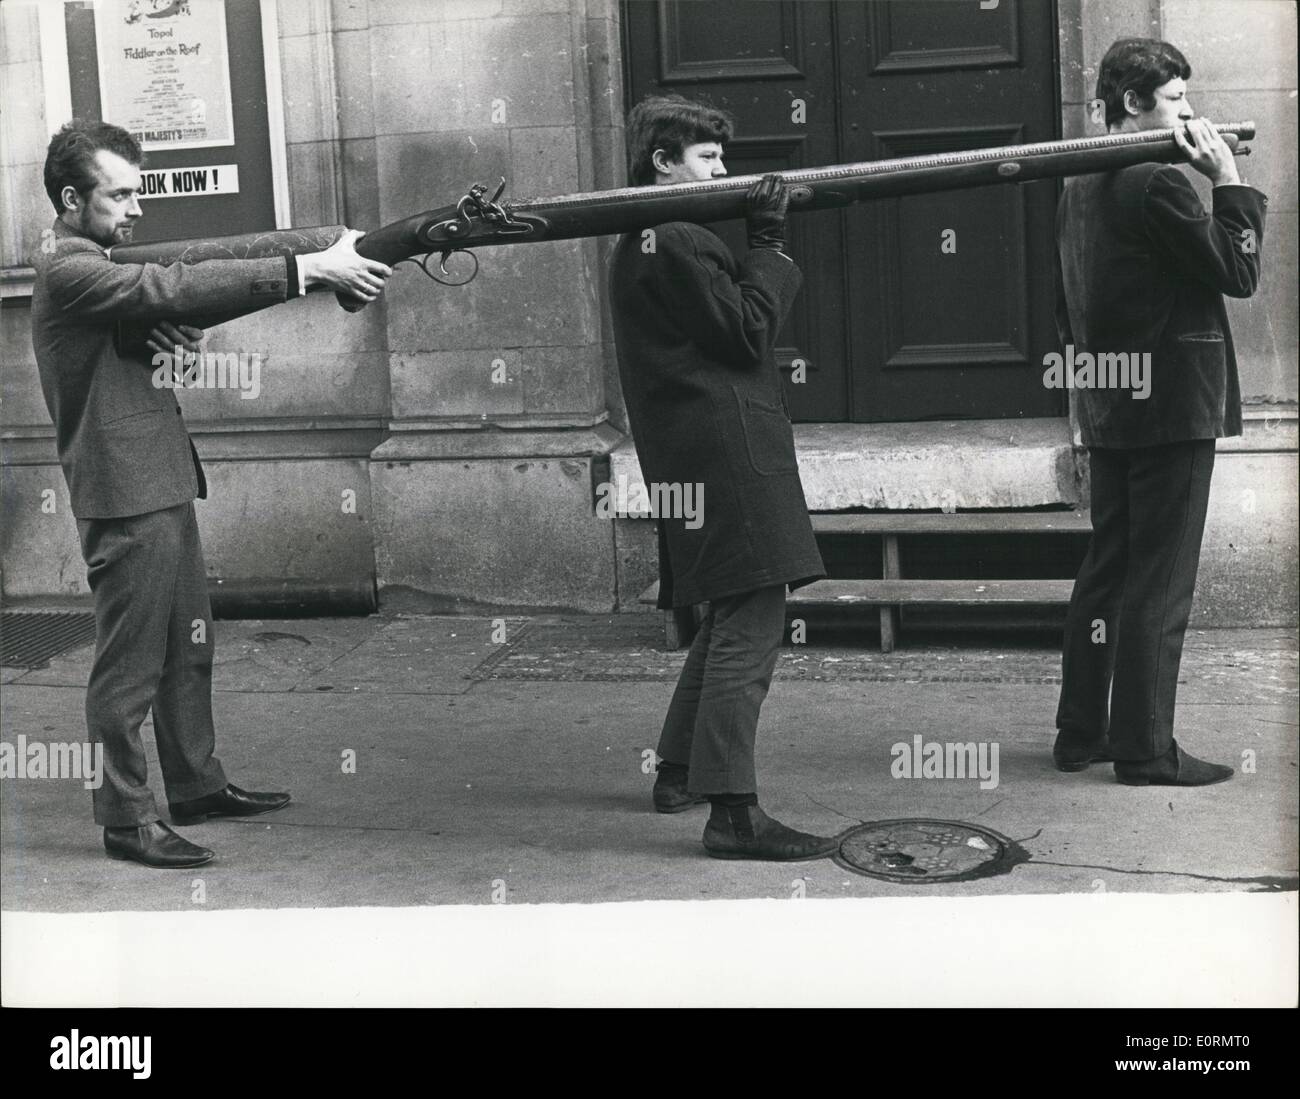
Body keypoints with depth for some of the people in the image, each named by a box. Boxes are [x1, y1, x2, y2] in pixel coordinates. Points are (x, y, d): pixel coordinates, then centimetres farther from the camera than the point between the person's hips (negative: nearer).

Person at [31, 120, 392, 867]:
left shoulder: (99, 267, 17)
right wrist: (309, 270, -29)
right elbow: (177, 287, -26)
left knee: (189, 647, 16)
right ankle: (127, 819, 5)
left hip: (163, 487, 10)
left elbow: (170, 298, 12)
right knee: (131, 665, -3)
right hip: (125, 496, -10)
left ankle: (198, 785, 27)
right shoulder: (69, 272, -15)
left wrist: (171, 328, -14)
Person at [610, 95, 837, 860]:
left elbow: (729, 323, 19)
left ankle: (679, 772, 30)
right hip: (726, 448, -11)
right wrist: (769, 241, -5)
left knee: (734, 615, 20)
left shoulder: (644, 243, 20)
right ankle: (733, 811, -12)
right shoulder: (677, 243, -12)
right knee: (753, 622, -11)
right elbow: (749, 332, -13)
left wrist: (763, 240, 10)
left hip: (695, 450, 11)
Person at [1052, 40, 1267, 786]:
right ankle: (1146, 751, 2)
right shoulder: (1158, 183, -16)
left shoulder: (1080, 186, 13)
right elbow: (1240, 272, -12)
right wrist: (1230, 179, -7)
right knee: (1160, 584, -3)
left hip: (1109, 408, 9)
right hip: (1173, 406, -9)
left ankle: (1081, 733, 20)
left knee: (1106, 570, 14)